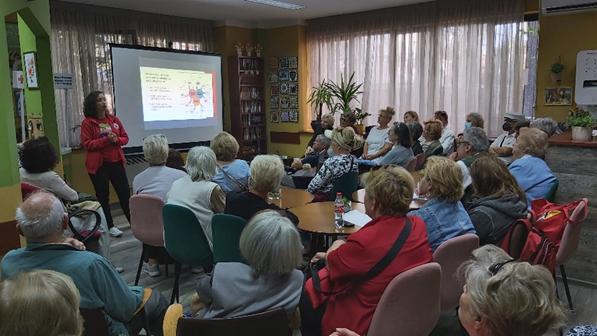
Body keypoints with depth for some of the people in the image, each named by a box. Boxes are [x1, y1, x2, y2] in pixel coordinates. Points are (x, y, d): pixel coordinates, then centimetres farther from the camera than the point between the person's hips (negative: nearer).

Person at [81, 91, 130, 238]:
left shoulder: (114, 119, 8)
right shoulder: (87, 122, -5)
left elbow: (125, 138, 10)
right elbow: (87, 144, -11)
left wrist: (116, 140, -11)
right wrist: (106, 139, -20)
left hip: (116, 162, 4)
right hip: (98, 165, -3)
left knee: (125, 193, 6)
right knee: (103, 196, 5)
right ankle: (110, 226, 15)